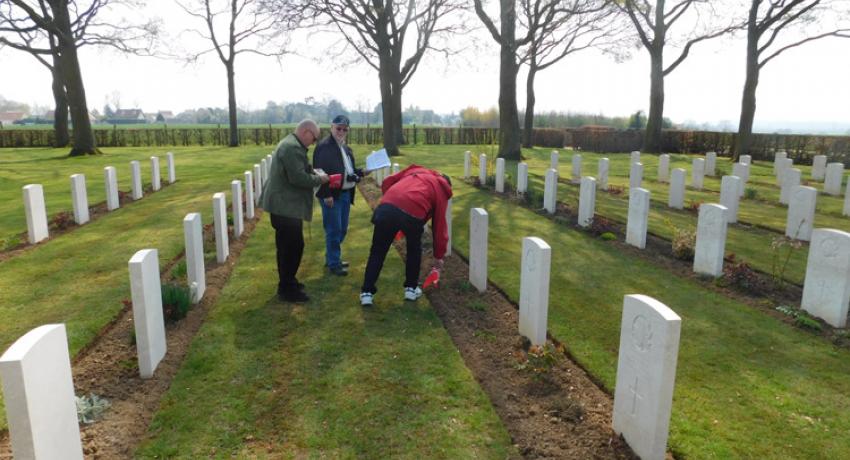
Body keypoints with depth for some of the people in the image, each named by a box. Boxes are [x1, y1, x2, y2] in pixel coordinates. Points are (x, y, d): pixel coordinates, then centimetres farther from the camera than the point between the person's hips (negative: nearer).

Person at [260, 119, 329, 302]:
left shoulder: (289, 144, 17)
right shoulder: (293, 147, -20)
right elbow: (298, 178, -26)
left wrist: (313, 172, 10)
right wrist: (318, 178, -11)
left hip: (283, 204, 11)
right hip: (286, 206, -11)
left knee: (287, 246, 18)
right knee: (294, 246, -5)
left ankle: (286, 281, 28)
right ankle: (287, 288, 3)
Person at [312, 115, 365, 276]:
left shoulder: (346, 148, 16)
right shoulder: (323, 146, -12)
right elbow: (321, 172, -17)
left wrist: (360, 172, 6)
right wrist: (327, 195, -22)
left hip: (346, 194, 9)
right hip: (332, 195, -9)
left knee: (342, 229, 15)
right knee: (333, 230, -2)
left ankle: (332, 258, 29)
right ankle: (333, 264, 8)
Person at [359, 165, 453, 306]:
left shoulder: (416, 170, 35)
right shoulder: (441, 191, 25)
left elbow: (387, 183, 26)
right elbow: (439, 226, 24)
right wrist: (438, 256, 32)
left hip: (386, 208, 3)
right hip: (412, 214, -2)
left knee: (377, 252, 17)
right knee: (414, 250, 26)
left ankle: (367, 292, 19)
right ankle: (411, 288, 33)